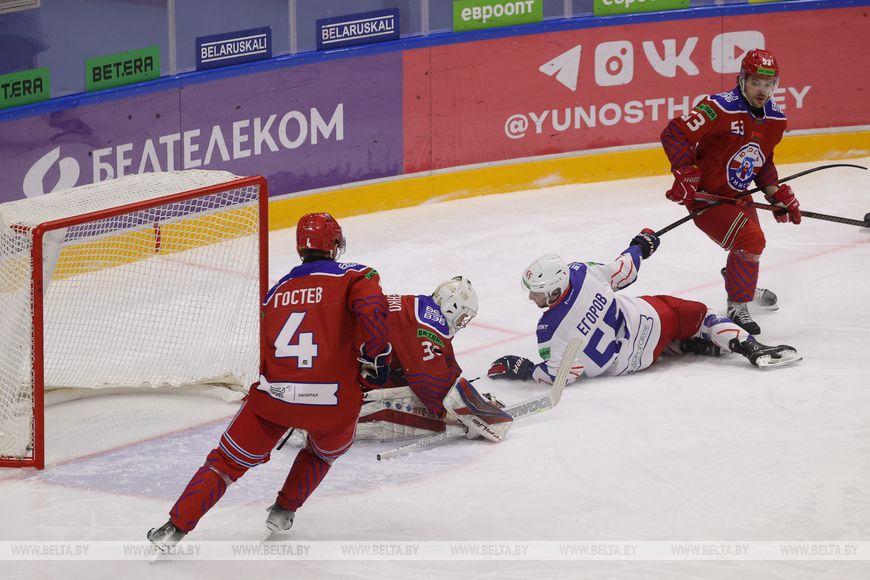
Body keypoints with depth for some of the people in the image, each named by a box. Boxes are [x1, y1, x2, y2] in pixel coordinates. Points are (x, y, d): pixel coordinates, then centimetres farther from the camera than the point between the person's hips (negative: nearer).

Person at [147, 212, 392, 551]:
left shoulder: (276, 291, 19)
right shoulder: (354, 275, 4)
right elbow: (371, 311, -17)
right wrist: (375, 359, -6)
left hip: (273, 395, 2)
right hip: (333, 402, -2)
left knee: (228, 459, 17)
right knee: (325, 451, 32)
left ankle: (176, 527, 11)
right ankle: (283, 512, 32)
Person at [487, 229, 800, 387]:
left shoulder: (550, 331, -26)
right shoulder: (580, 273, -17)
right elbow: (622, 272, -2)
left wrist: (520, 368, -13)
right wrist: (640, 246, 17)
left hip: (629, 362, 0)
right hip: (649, 319, 0)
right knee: (695, 313, 22)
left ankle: (691, 345, 23)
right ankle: (747, 346, 11)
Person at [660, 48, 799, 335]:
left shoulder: (775, 119, 0)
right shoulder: (720, 107, -26)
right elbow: (675, 133, -28)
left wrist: (777, 193, 5)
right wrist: (685, 174, -31)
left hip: (737, 195, 9)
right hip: (704, 194, -9)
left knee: (753, 242, 26)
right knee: (750, 240, -23)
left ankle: (742, 283, 60)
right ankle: (737, 306, -6)